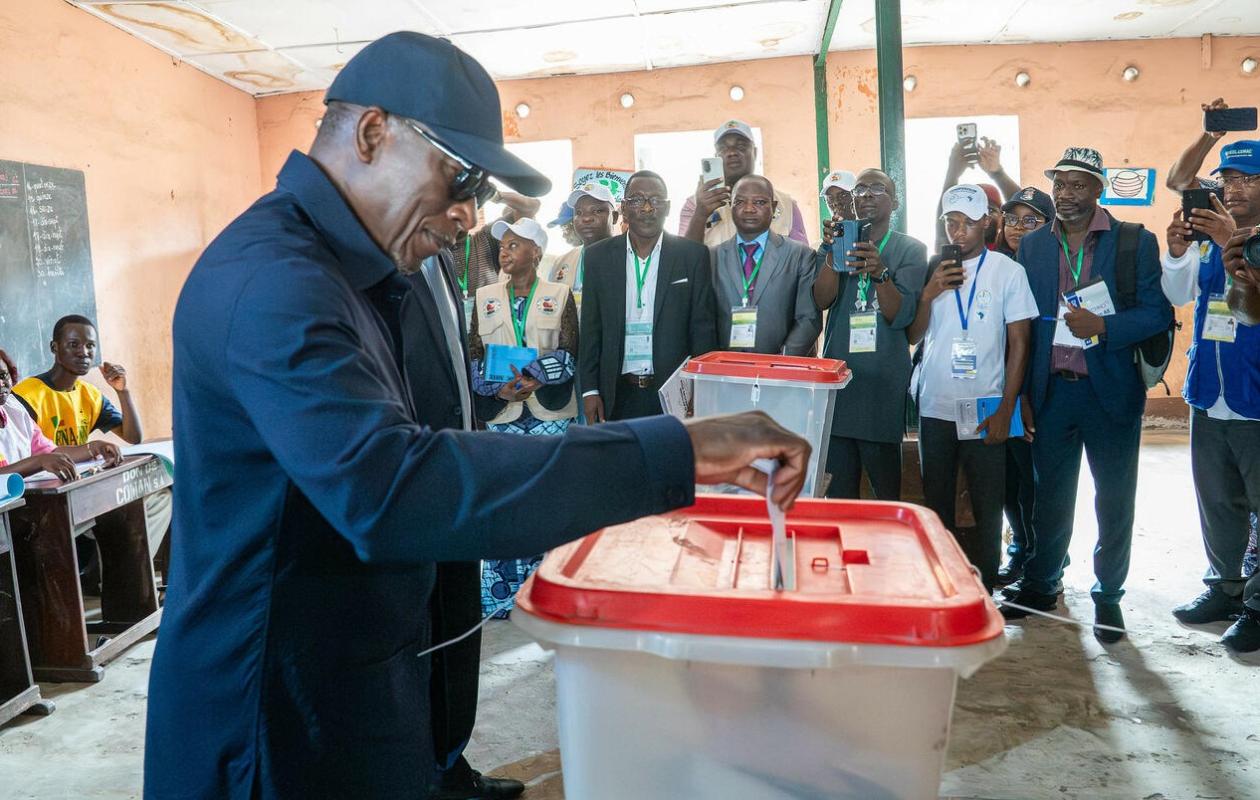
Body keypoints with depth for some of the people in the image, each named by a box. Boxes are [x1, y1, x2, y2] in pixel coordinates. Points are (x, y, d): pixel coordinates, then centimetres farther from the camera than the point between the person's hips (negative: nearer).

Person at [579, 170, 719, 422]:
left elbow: (703, 327, 1)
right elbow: (591, 329, 6)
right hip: (617, 395, 1)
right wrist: (589, 390, 1)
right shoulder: (598, 256, 5)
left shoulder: (693, 255, 0)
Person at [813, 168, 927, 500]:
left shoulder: (911, 249, 5)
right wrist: (833, 253, -17)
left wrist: (880, 273, -24)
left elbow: (901, 316, -7)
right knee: (837, 488, 4)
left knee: (886, 487, 0)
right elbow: (822, 301, -2)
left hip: (883, 384, -2)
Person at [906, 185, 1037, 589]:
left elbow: (1019, 346, 0)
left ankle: (986, 585, 17)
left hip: (985, 411, -2)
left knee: (988, 505, 3)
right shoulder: (931, 270, 6)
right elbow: (913, 336, 6)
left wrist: (1005, 410, -6)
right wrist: (929, 294, -10)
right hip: (934, 407, 2)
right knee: (936, 503, 10)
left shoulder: (1008, 271, 0)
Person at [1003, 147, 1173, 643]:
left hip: (1111, 391, -2)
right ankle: (1041, 585, 29)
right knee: (1049, 496, 13)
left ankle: (1108, 596, 25)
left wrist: (1103, 326, -23)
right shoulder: (1032, 245, 5)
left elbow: (1158, 312, -7)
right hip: (1051, 392, 2)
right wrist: (1021, 393, 0)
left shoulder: (1136, 242, -3)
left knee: (1114, 500, 9)